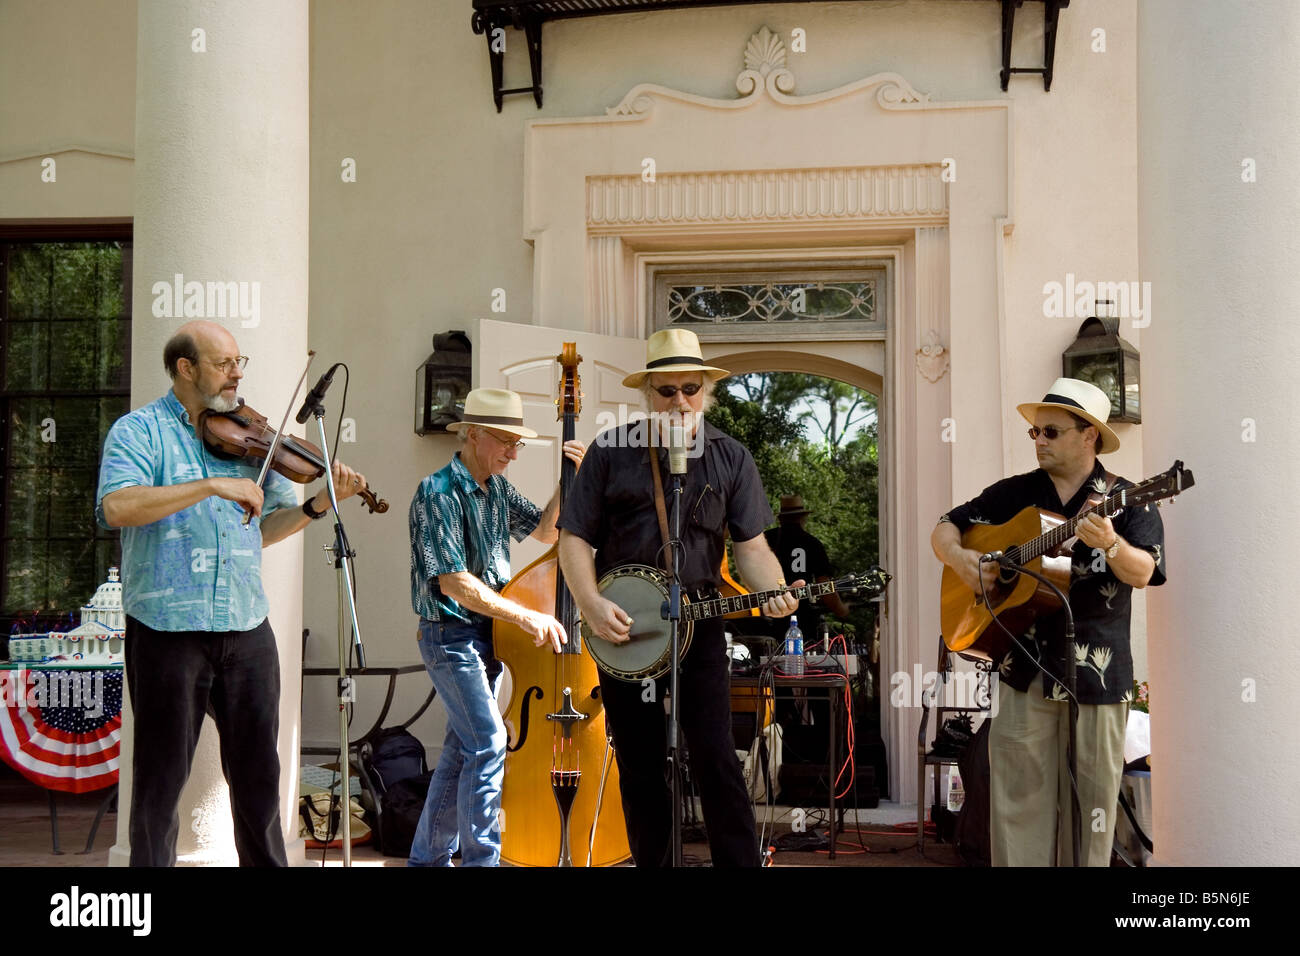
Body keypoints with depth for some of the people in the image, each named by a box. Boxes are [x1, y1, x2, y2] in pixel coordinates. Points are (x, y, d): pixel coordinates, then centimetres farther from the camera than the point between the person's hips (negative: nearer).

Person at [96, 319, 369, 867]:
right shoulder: (139, 430, -3)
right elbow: (116, 507, -21)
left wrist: (322, 503, -2)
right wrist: (212, 485, -25)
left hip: (247, 630, 4)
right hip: (168, 630, -4)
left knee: (258, 773, 13)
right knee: (161, 775, 8)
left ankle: (266, 862, 27)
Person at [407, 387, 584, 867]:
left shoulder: (497, 488, 8)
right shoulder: (438, 494, -18)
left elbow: (545, 530, 16)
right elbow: (453, 582, -24)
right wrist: (525, 616, -26)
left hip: (487, 634, 8)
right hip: (451, 634, -8)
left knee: (462, 748, 14)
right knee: (488, 744, -15)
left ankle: (427, 855, 26)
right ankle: (481, 857, -6)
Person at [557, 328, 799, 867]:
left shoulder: (730, 457, 5)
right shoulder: (612, 450, 1)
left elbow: (750, 545, 2)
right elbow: (574, 537, 2)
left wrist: (774, 592, -18)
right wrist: (592, 605, -13)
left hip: (699, 622, 0)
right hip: (620, 626, 0)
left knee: (716, 759, -5)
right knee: (640, 769, 7)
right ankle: (652, 862, 21)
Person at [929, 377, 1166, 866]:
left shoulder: (1126, 498, 1)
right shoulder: (1012, 494, 9)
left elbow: (1142, 574, -12)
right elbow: (944, 529, 14)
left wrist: (1110, 544, -32)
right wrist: (960, 558, -7)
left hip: (1097, 673, -2)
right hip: (1023, 666, 2)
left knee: (1091, 799, 6)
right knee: (1020, 796, 3)